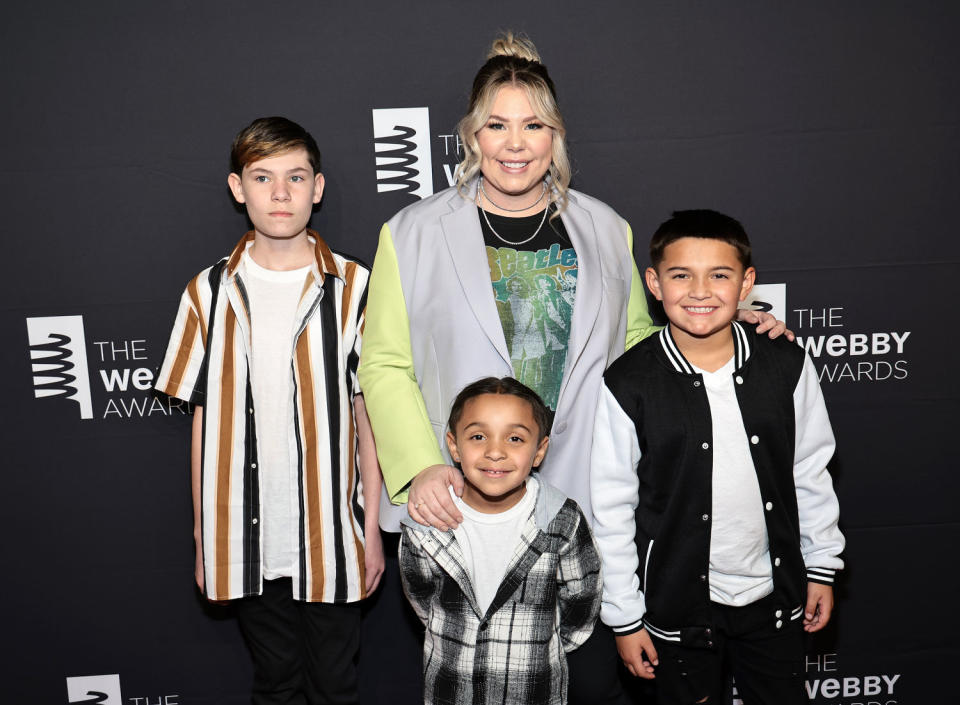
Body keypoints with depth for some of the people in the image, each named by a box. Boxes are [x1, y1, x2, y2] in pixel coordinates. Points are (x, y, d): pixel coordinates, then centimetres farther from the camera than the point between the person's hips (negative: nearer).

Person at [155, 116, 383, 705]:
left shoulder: (353, 286, -6)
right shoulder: (211, 291, 0)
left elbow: (368, 412, -2)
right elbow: (205, 422, 3)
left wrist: (373, 528, -2)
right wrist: (204, 540, 5)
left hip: (331, 535, -2)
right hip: (246, 541, 2)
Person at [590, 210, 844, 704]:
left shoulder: (787, 367, -7)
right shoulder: (628, 386, -16)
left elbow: (811, 473, 6)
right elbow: (611, 508, -9)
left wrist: (821, 566, 10)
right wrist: (625, 617, -6)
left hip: (773, 594, 3)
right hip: (680, 603, -2)